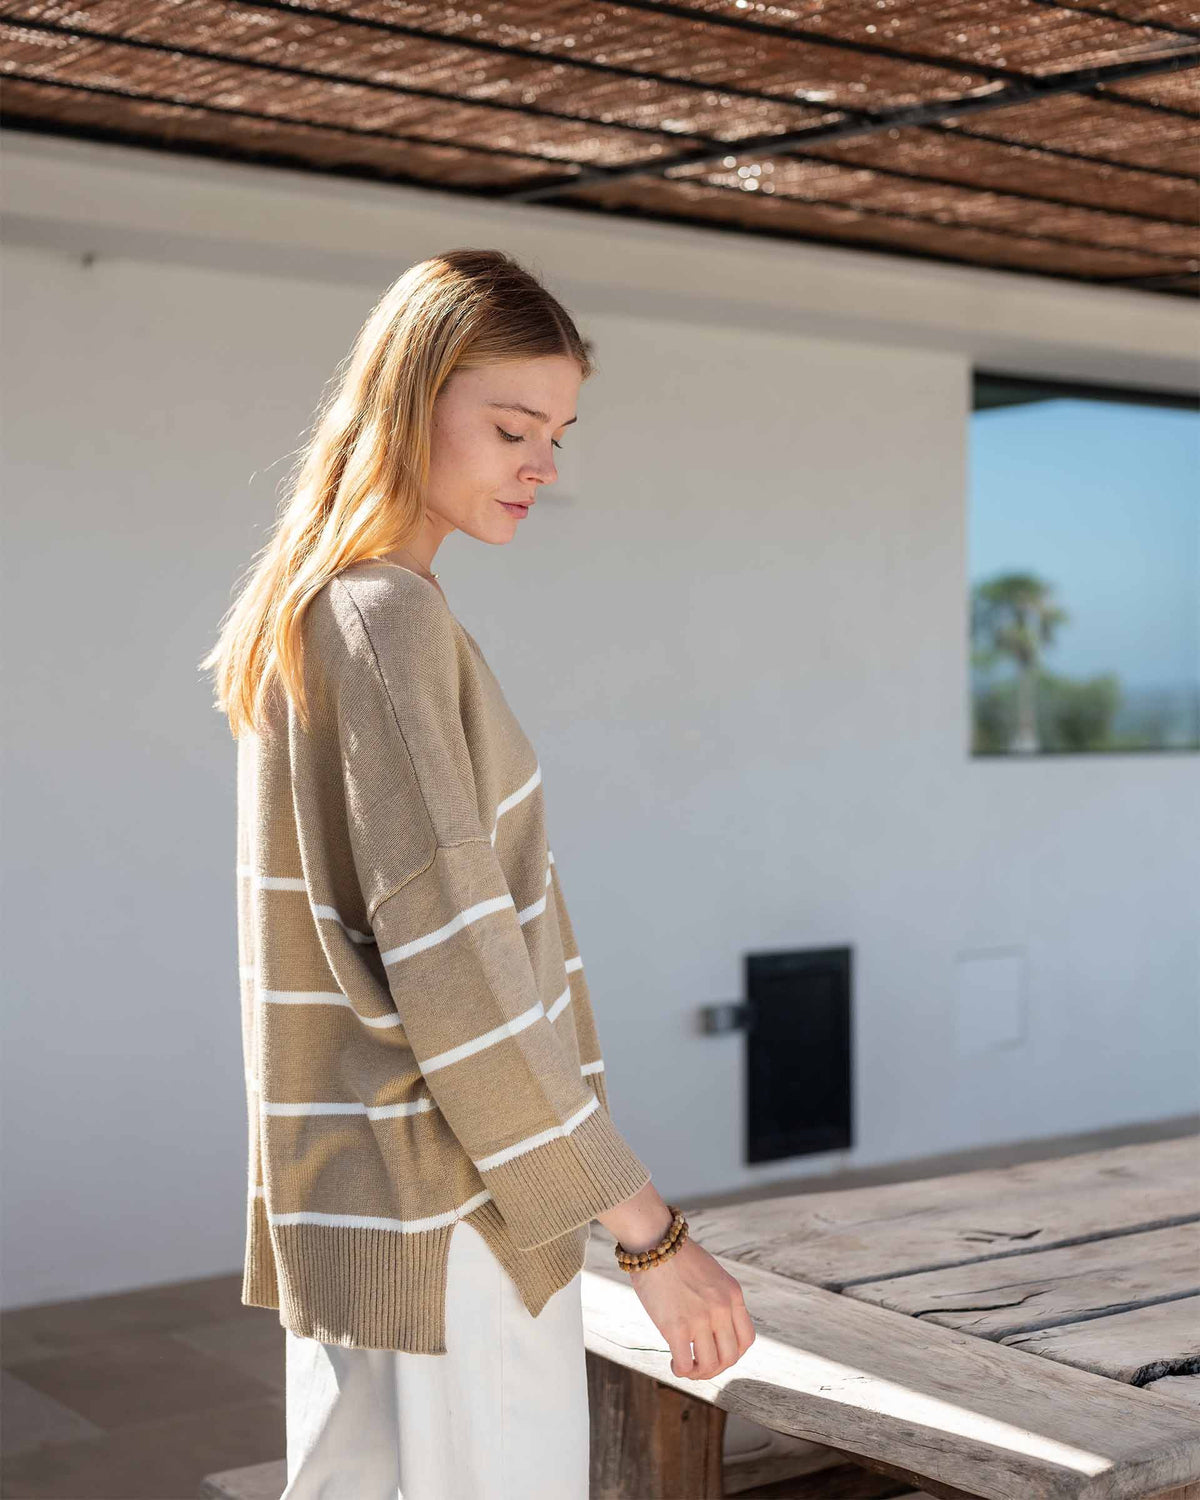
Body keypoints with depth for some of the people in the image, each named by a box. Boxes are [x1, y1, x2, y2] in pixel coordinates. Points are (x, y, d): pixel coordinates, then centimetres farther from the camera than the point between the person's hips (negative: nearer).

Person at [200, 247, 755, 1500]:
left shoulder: (311, 616, 13)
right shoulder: (389, 621, -16)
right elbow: (453, 973, -22)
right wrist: (648, 1231, -18)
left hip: (365, 1214, 10)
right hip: (437, 1220, -10)